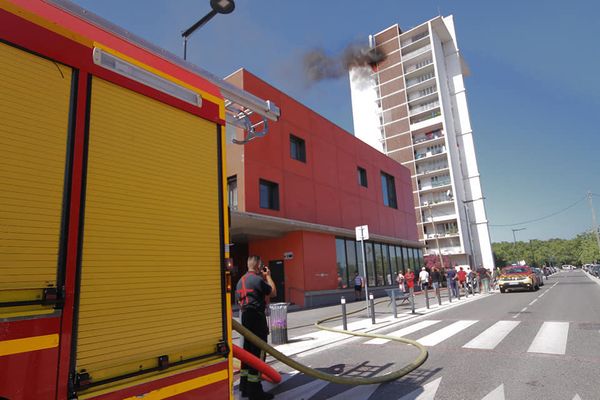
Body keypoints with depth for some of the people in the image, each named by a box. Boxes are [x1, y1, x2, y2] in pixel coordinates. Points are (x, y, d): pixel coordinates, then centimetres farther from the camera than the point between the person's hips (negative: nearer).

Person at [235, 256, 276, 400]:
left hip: (246, 316, 9)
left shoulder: (241, 280, 12)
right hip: (257, 317, -9)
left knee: (247, 350, 17)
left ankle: (245, 386, 27)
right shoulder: (258, 279, -15)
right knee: (257, 353, -3)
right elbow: (273, 292, -3)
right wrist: (268, 276, 5)